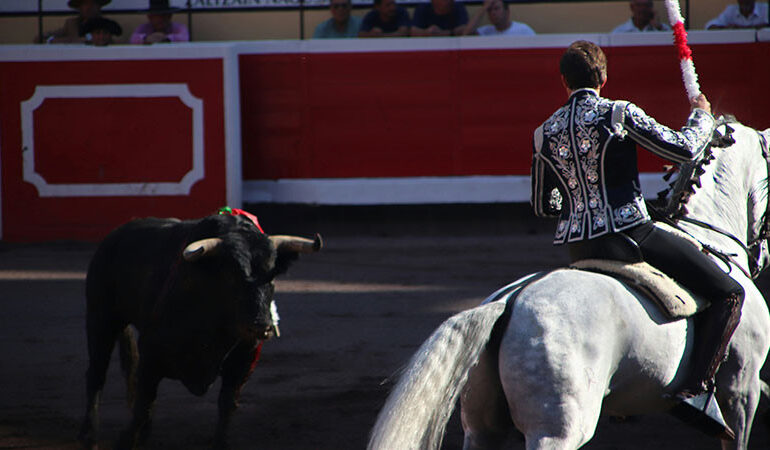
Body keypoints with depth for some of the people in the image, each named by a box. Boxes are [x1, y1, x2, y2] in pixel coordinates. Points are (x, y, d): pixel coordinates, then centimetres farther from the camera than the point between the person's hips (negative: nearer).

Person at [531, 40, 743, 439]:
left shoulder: (544, 133, 9)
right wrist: (702, 117, 13)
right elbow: (684, 149, -8)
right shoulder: (619, 114, -8)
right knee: (728, 293, 0)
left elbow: (542, 207, 19)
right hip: (630, 233, -6)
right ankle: (697, 389, -15)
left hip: (577, 248, 6)